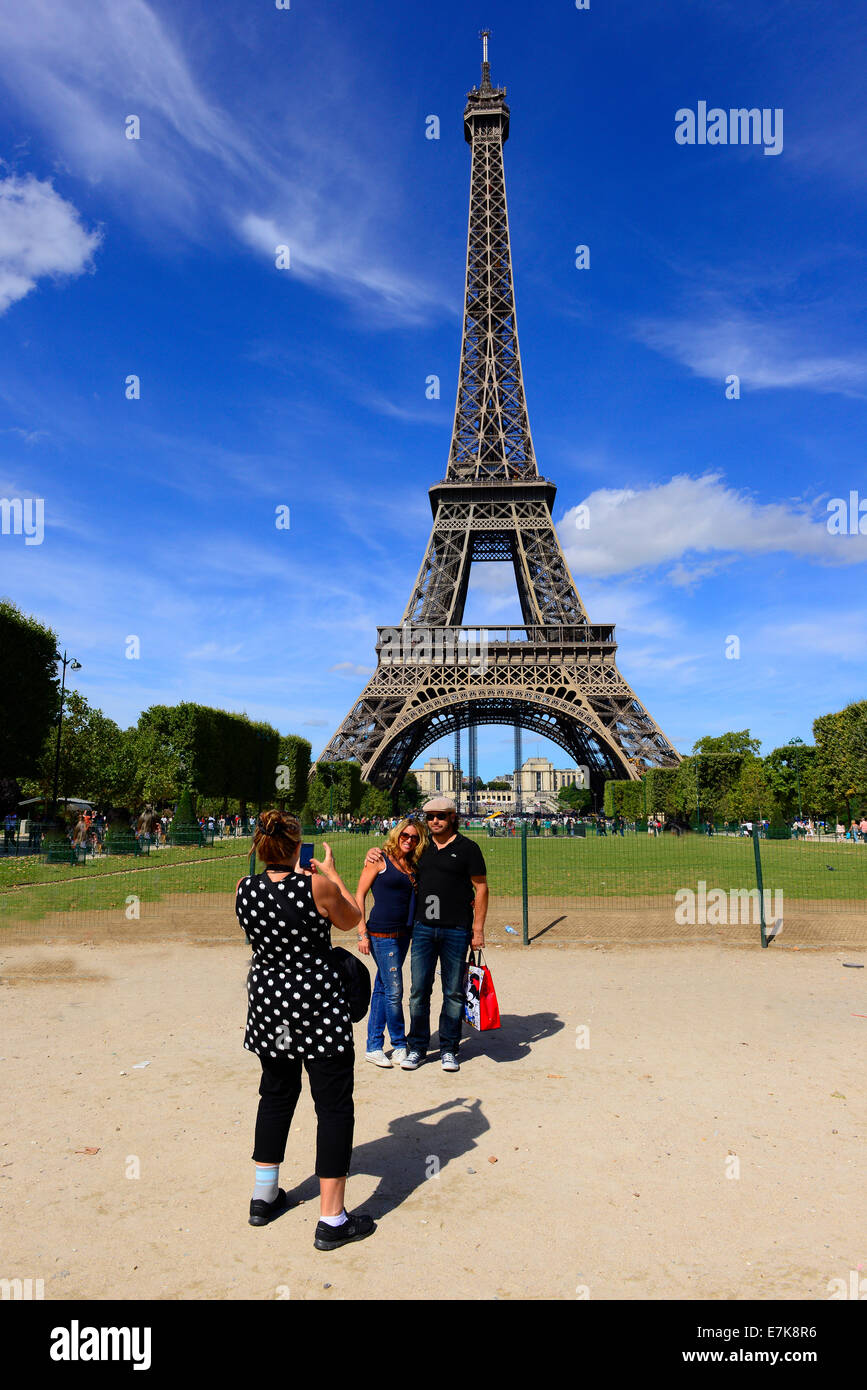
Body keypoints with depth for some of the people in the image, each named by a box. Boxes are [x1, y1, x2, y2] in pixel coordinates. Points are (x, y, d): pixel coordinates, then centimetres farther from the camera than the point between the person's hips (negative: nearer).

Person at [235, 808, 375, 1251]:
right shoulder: (318, 886, -20)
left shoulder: (245, 890, -6)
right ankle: (332, 1221, 14)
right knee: (334, 1106, 7)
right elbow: (351, 920, 0)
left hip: (267, 1000, 6)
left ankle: (264, 1197, 38)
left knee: (276, 1094, 25)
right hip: (318, 1004, -5)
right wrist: (331, 874, 10)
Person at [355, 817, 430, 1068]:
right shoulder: (379, 859, -6)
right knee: (394, 991, -5)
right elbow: (359, 895, -6)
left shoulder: (412, 866, 11)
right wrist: (362, 932, -10)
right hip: (382, 933, -6)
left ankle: (373, 1047, 21)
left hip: (403, 934, 6)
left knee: (382, 990, 13)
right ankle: (400, 1045, 12)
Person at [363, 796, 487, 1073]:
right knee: (419, 990, 4)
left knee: (453, 992, 6)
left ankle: (448, 1049, 19)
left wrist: (478, 929, -5)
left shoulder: (467, 848, 0)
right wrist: (374, 851, 5)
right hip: (423, 928, 3)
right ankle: (417, 1047, 18)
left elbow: (481, 888, 0)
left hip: (456, 930, -3)